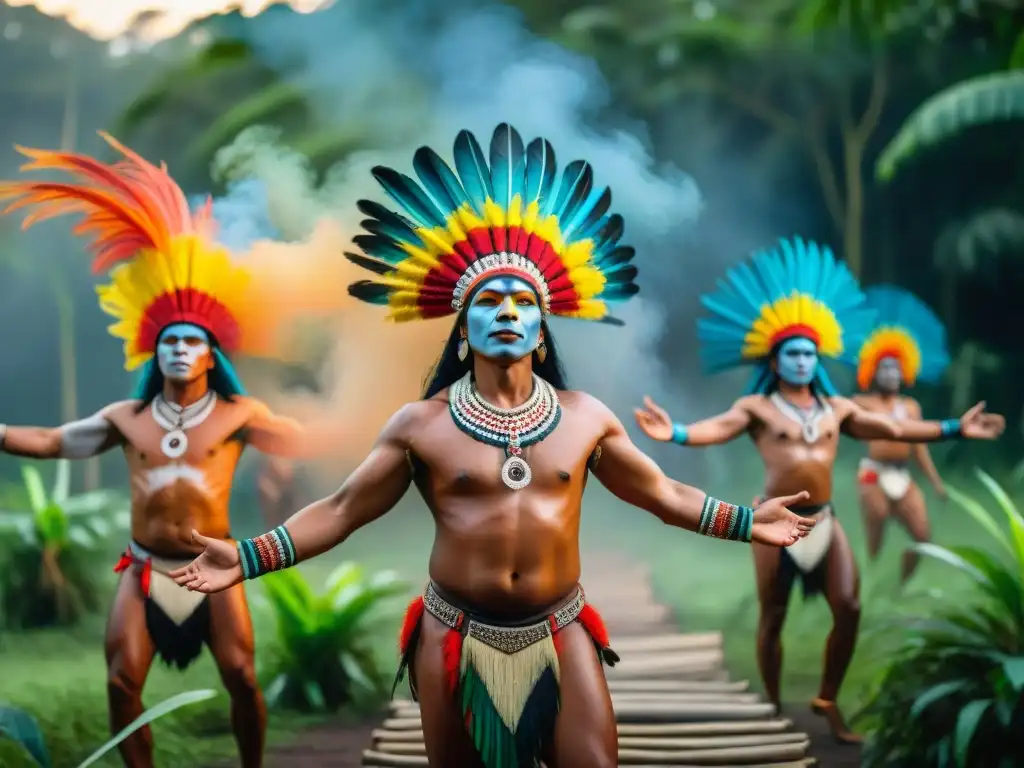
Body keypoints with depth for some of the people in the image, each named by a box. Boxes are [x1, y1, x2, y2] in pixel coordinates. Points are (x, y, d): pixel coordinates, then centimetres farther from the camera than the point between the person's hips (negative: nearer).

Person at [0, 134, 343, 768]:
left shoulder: (237, 414, -1)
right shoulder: (127, 418, 7)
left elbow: (305, 441, -1)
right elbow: (51, 442, 13)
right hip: (145, 568, 2)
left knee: (242, 678, -7)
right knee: (123, 683, -4)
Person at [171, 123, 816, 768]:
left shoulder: (586, 417, 4)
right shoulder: (421, 424, -2)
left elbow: (662, 493, 14)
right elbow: (342, 511, -1)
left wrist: (747, 521, 8)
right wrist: (247, 557, -11)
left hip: (560, 635, 1)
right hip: (458, 637, -1)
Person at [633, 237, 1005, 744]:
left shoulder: (837, 408, 11)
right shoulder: (757, 407, -2)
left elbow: (894, 430, 14)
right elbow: (719, 428, -19)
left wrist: (954, 429, 12)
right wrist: (676, 434, -39)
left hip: (824, 519, 4)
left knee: (849, 608, -4)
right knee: (773, 617, 3)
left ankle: (827, 701, 14)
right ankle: (774, 711, 16)